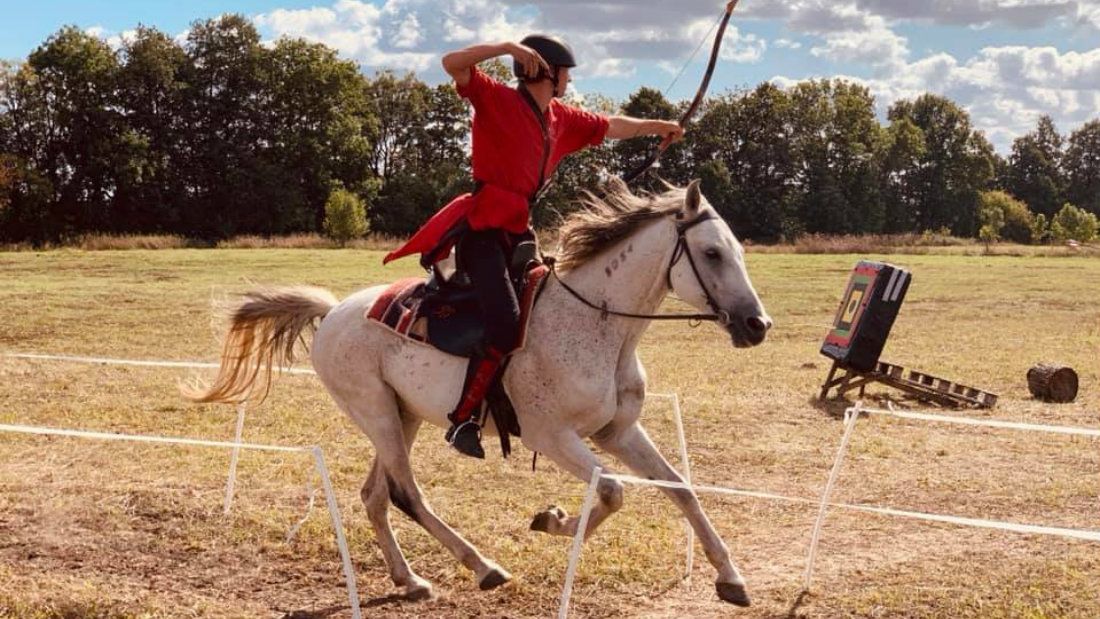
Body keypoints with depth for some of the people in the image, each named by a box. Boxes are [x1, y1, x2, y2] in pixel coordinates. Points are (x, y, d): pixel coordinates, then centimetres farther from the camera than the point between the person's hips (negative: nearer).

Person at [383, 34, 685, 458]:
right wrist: (509, 47, -23)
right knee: (507, 325, -24)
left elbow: (611, 127, 30)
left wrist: (658, 127, 33)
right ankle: (463, 420, -17)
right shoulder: (497, 100, -7)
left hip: (518, 232, 9)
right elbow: (452, 64, -20)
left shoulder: (563, 119, 14)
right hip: (483, 229, -9)